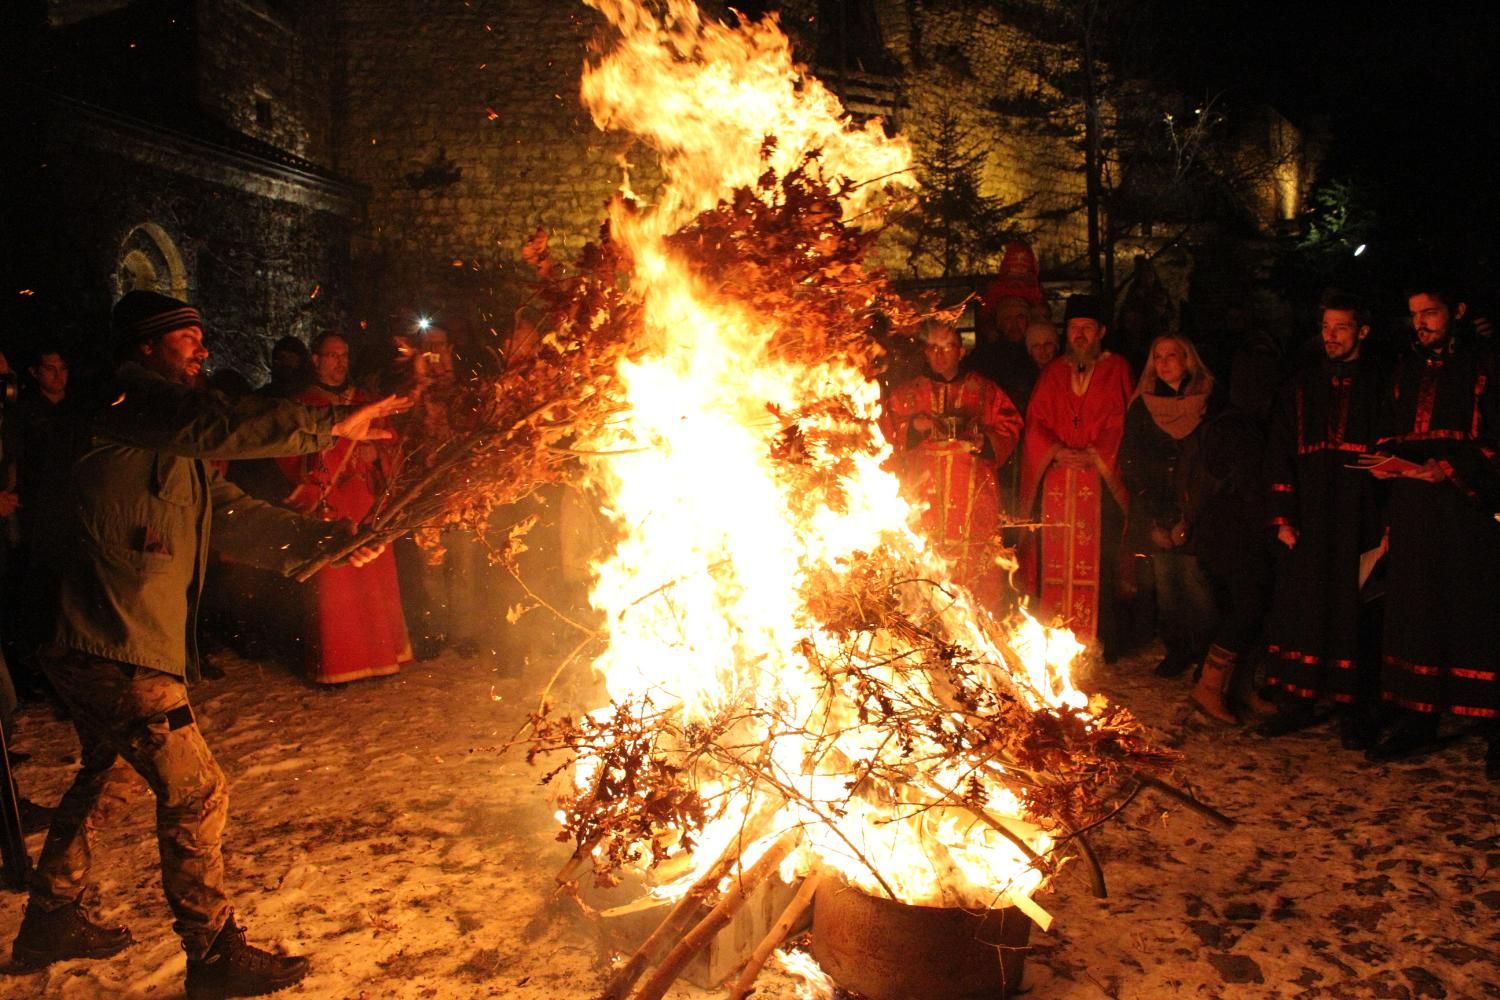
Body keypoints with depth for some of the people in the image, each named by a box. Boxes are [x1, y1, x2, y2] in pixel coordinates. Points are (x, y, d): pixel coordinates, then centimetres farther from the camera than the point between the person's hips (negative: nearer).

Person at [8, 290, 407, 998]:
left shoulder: (173, 446, 17)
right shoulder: (131, 402, -12)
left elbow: (230, 513, 13)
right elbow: (220, 426, -30)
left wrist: (321, 540, 3)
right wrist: (330, 424, -28)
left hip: (92, 649, 11)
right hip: (122, 653, -11)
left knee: (103, 778, 26)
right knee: (195, 794, -3)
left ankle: (51, 922, 43)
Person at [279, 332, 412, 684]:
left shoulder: (362, 400, 16)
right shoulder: (302, 404, 4)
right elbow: (289, 460, -1)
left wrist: (375, 453, -2)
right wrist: (315, 460, -19)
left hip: (367, 504, 4)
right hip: (327, 509, -4)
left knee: (374, 581, 4)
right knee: (332, 585, -4)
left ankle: (377, 654, 14)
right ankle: (334, 664, 4)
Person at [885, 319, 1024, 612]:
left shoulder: (985, 391, 14)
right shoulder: (905, 394, 15)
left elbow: (1009, 432, 8)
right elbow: (889, 441, 8)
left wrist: (979, 434, -10)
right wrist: (913, 428, -10)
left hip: (974, 499, 0)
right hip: (924, 500, 0)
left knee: (978, 572, -7)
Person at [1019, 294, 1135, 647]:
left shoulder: (1116, 369, 9)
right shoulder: (1053, 373, 16)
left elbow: (1122, 422, 2)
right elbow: (1035, 422, 10)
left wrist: (1093, 454, -11)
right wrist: (1058, 451, -7)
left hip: (1100, 480, -2)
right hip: (1056, 481, 2)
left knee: (1098, 563, -7)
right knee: (1055, 562, -2)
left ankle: (1101, 643, 0)